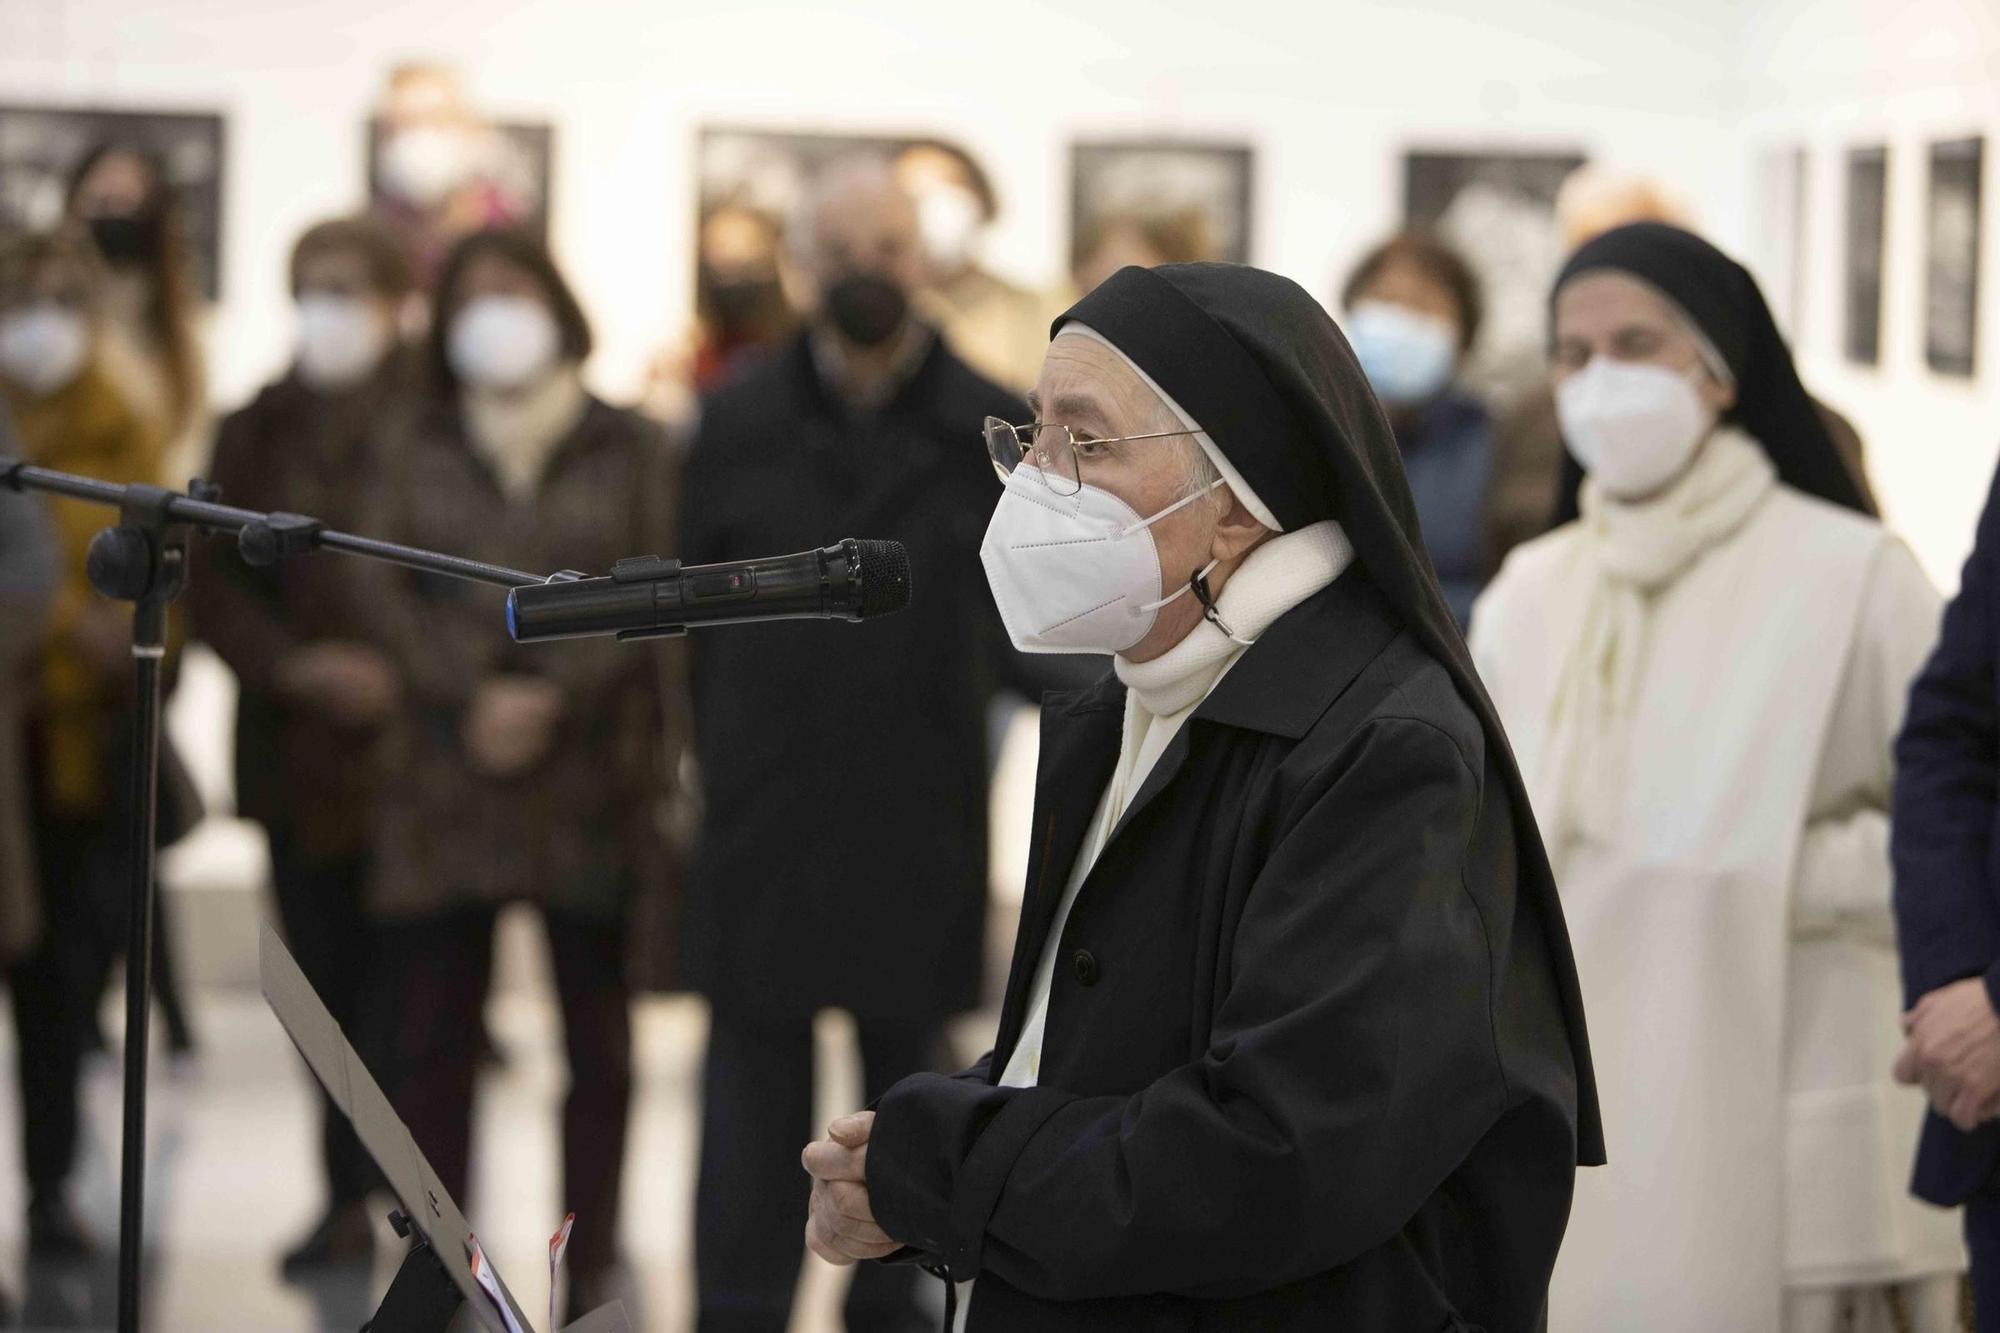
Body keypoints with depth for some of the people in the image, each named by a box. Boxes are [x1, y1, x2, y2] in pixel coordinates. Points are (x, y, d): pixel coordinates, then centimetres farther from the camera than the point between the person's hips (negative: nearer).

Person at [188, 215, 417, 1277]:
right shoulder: (258, 432, 10)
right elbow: (215, 582, 6)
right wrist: (293, 666, -9)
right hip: (300, 744, 4)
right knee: (330, 980, 7)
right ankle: (348, 1198, 16)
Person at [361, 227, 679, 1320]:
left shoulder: (627, 448, 6)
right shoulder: (414, 448, 11)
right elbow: (389, 593, 3)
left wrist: (554, 697, -12)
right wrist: (473, 698, -11)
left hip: (592, 783, -1)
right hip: (444, 783, 1)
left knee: (598, 1043, 3)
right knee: (429, 1039, 0)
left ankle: (592, 1271, 10)